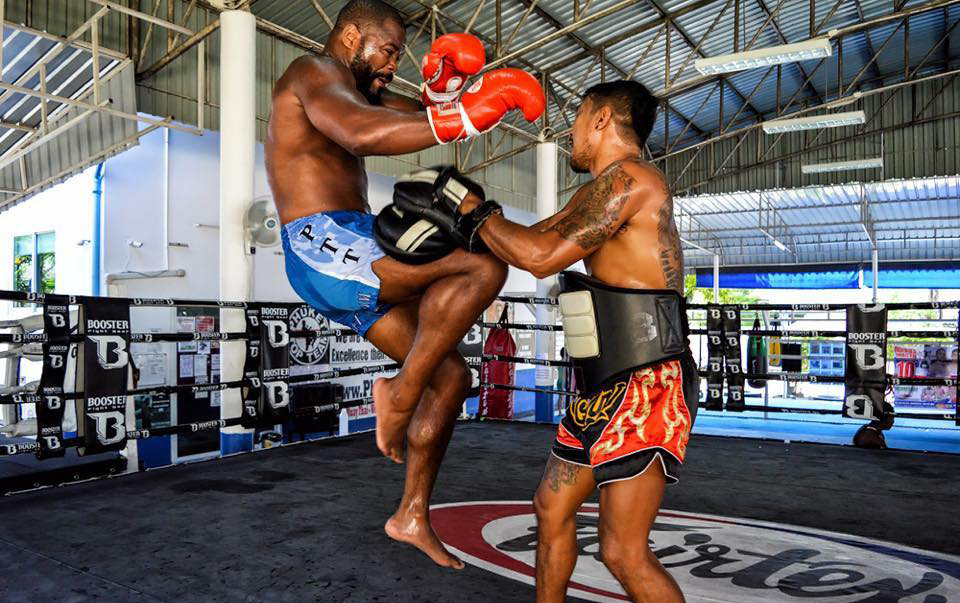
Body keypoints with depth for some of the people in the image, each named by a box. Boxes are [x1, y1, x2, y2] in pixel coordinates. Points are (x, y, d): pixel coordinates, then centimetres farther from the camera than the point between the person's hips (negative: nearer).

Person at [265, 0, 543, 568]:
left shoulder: (350, 90, 28)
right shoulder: (316, 72, -4)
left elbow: (426, 116, 24)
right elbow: (362, 135, -27)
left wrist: (446, 86, 2)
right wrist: (466, 117, -31)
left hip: (350, 262, 10)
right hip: (324, 247, -10)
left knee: (451, 374, 8)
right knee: (484, 267, -26)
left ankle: (412, 517, 17)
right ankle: (400, 390, -12)